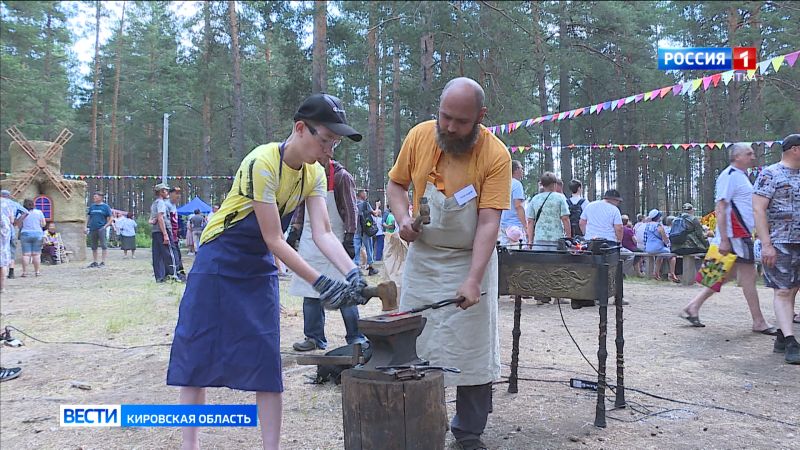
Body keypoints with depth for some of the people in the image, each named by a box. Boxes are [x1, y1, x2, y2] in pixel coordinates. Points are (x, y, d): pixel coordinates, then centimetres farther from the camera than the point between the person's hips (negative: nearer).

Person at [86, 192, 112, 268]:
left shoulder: (105, 206, 1)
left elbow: (110, 218, 0)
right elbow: (89, 216, 19)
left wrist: (105, 226, -11)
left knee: (103, 245, -8)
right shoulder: (91, 206, 14)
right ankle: (94, 262, 19)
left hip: (101, 229, -5)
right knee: (93, 246, 10)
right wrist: (87, 226, 8)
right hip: (92, 229, 5)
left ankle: (103, 262, -5)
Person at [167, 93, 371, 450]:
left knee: (267, 358, 1)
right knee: (197, 352, 3)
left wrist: (352, 273, -29)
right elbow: (273, 239, -26)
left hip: (259, 270, 6)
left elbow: (323, 233, -12)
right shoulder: (263, 162, -26)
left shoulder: (314, 174, -4)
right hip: (217, 263, -6)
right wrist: (321, 283, -29)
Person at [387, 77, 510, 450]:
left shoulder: (495, 155, -18)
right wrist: (403, 218, -13)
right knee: (413, 345, 7)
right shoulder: (419, 136, -8)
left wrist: (473, 280, -30)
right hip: (423, 257, 3)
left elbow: (488, 223, -22)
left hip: (470, 260, -3)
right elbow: (397, 184, 7)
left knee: (472, 348, 2)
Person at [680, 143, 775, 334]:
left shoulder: (740, 176, 18)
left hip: (743, 234, 10)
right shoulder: (729, 175, -13)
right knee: (748, 276, -3)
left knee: (727, 274, 12)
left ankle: (692, 307, 14)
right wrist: (724, 239, -23)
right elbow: (720, 209, -19)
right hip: (734, 236, -10)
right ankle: (759, 322, 6)